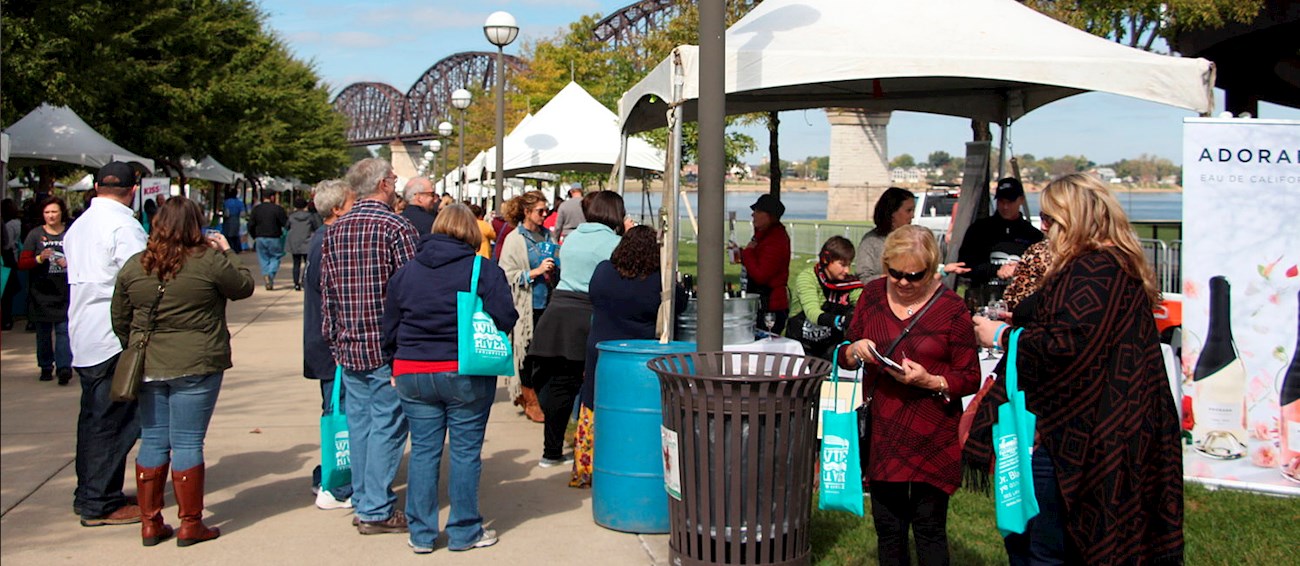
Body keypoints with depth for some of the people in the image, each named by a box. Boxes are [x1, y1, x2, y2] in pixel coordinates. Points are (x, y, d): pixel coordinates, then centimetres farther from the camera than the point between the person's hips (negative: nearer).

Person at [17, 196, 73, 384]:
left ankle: (64, 367, -13)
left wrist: (69, 263, -7)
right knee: (43, 333, 9)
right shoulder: (35, 235, 2)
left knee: (63, 330, -9)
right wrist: (40, 258, -19)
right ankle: (46, 367, 20)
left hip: (64, 293, -1)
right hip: (41, 291, 1)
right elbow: (22, 263, -1)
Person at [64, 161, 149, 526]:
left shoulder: (78, 226, 15)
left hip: (84, 336, 9)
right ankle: (101, 504, 2)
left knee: (94, 416, 16)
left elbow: (75, 274, 19)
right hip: (115, 339, -9)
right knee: (113, 423, -3)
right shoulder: (124, 226, -14)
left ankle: (87, 495, 25)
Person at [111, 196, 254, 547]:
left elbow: (120, 321, 11)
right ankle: (190, 525, 9)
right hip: (196, 367, -4)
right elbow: (244, 287, 4)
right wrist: (227, 253, 15)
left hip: (148, 368, 4)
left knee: (152, 442, 12)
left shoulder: (134, 266, 4)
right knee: (187, 444, 1)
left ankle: (150, 523, 19)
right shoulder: (209, 261, -11)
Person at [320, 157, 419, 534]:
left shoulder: (334, 231, 9)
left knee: (359, 423, 14)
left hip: (348, 347, 6)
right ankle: (376, 511, 5)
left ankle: (363, 501, 22)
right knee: (386, 426, 1)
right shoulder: (397, 228, -11)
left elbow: (326, 292, 11)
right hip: (388, 348, -6)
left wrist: (334, 340, 18)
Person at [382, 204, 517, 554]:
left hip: (413, 374, 4)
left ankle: (421, 534, 17)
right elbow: (504, 319, -13)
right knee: (466, 452, 6)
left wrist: (397, 367, 21)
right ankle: (464, 532, 15)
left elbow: (390, 328, 11)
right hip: (467, 376, -3)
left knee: (423, 451, 10)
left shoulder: (405, 272, 7)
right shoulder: (485, 270, -5)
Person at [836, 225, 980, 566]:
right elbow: (845, 358, 12)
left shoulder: (952, 309, -5)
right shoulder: (872, 294, 6)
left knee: (929, 527, 3)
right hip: (882, 431, 4)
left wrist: (929, 381, -21)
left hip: (932, 435, -3)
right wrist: (856, 351, -11)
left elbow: (970, 378, -4)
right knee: (887, 527, 11)